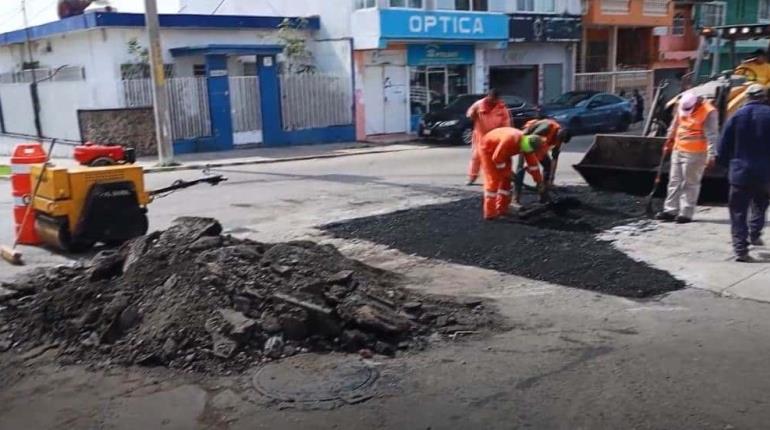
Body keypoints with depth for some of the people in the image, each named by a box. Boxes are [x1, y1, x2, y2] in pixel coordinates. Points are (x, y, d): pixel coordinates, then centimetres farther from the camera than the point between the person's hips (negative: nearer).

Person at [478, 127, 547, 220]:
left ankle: (502, 209, 12)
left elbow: (533, 163, -6)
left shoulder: (527, 144, -14)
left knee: (506, 179, 4)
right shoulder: (510, 139, -39)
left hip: (502, 153, 8)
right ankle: (490, 213, -10)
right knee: (493, 180, -13)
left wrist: (540, 183, -4)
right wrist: (507, 173, -21)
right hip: (488, 149, -8)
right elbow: (497, 158, -33)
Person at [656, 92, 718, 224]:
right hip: (678, 150, 7)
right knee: (674, 181, 11)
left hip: (695, 153, -7)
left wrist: (711, 155, -24)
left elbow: (712, 136, -20)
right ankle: (670, 210, 18)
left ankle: (686, 213, 4)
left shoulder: (709, 112, -18)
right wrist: (670, 140, 27)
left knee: (690, 184, -1)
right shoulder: (682, 106, 2)